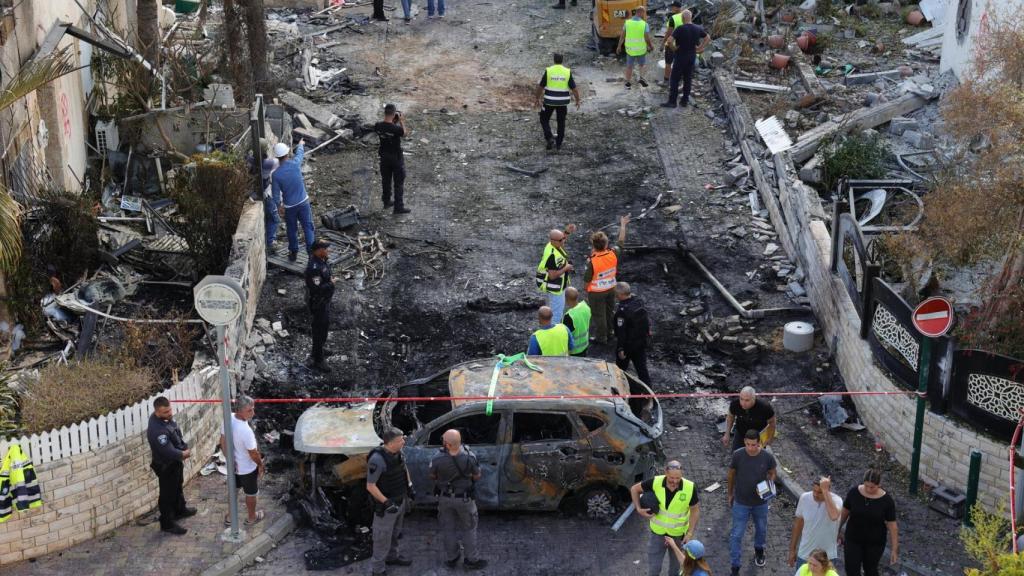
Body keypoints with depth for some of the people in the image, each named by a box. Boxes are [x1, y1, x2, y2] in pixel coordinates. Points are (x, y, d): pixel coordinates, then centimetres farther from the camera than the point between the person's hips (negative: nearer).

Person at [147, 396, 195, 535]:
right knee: (167, 494, 8)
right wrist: (184, 454, -17)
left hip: (176, 461, 9)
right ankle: (167, 523, 23)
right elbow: (168, 452, -35)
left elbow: (178, 434, 7)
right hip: (166, 466, -9)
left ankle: (180, 509, 51)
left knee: (177, 487, 29)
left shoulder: (166, 417, -8)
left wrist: (185, 449, -7)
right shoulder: (157, 429, -37)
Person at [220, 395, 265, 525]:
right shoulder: (245, 431, -39)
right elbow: (253, 454, -26)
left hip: (233, 465, 6)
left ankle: (230, 516, 46)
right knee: (251, 493, 20)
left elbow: (223, 443, -4)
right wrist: (261, 465, -7)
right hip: (248, 468, -6)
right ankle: (251, 517, 42)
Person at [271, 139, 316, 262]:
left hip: (289, 207, -1)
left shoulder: (276, 174, -19)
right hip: (303, 202, 1)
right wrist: (301, 144, 31)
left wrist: (279, 206, 7)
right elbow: (300, 153, 10)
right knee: (308, 227, 11)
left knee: (292, 230, 17)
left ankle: (293, 253, 31)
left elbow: (276, 194, -11)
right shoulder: (295, 164, -15)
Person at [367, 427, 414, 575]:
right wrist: (387, 503, -27)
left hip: (399, 498, 8)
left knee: (394, 531, 26)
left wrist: (410, 487, 4)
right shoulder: (377, 459, -34)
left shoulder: (397, 452, -9)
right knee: (383, 536, 7)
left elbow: (404, 468, 11)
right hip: (386, 503, -7)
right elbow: (370, 486, -26)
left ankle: (391, 557, 47)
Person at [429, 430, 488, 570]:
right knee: (468, 528, 19)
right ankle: (472, 560, 28)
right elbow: (477, 476, -11)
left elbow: (432, 476, -8)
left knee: (449, 528, 20)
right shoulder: (469, 456, -28)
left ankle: (451, 559, 34)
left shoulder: (437, 458, -28)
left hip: (445, 497, 1)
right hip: (464, 498, -1)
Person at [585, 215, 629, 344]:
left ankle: (601, 337, 30)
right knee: (610, 310, 26)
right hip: (611, 288, 5)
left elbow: (587, 279, -21)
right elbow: (621, 241, -4)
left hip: (596, 292, -5)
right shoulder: (613, 254, -22)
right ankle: (610, 331, 45)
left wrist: (588, 263, -3)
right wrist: (623, 225, 6)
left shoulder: (592, 262, -34)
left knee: (599, 314, 14)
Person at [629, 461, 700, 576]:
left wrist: (690, 533, -12)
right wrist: (638, 509, -19)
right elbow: (634, 489, -7)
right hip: (658, 532, 0)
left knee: (675, 565, 22)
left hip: (678, 534, 0)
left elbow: (695, 510, -10)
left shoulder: (690, 488, -27)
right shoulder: (655, 483, -25)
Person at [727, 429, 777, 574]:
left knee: (761, 529, 25)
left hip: (761, 502, 2)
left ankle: (759, 549, 55)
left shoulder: (767, 457, -20)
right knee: (736, 535, 1)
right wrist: (730, 494, 7)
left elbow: (772, 473, 0)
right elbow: (731, 475, -4)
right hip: (741, 503, -2)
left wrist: (769, 485, -20)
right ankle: (735, 567, 14)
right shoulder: (738, 455, -21)